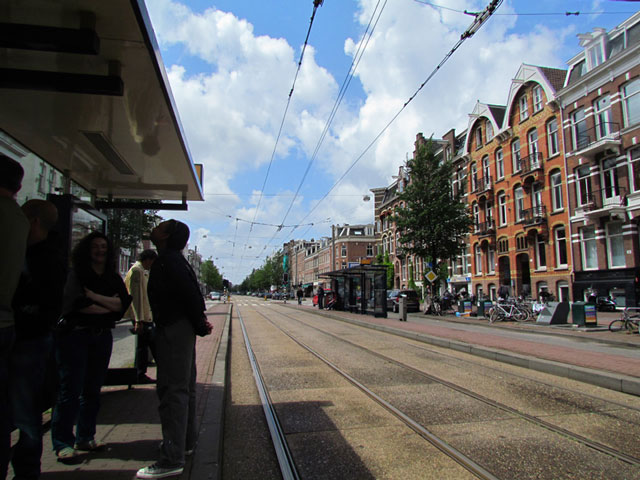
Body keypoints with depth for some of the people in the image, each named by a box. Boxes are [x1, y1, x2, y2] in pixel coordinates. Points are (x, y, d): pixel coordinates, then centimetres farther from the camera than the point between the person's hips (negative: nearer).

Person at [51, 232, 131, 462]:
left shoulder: (113, 278, 11)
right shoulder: (77, 274, -2)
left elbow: (124, 303, -4)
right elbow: (78, 303, -16)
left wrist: (94, 297, -14)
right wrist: (109, 306, -6)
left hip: (102, 337, 5)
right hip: (75, 334, -4)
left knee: (93, 389, 9)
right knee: (71, 388, -4)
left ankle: (85, 438, 19)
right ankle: (63, 443, 4)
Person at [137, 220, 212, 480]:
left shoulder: (167, 261, -14)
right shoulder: (174, 259, 17)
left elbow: (190, 294, -20)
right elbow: (192, 294, 15)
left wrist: (199, 325, -11)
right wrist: (200, 322, 8)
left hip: (173, 330, -11)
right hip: (182, 329, 11)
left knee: (172, 391, -7)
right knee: (184, 388, 19)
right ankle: (185, 442, 34)